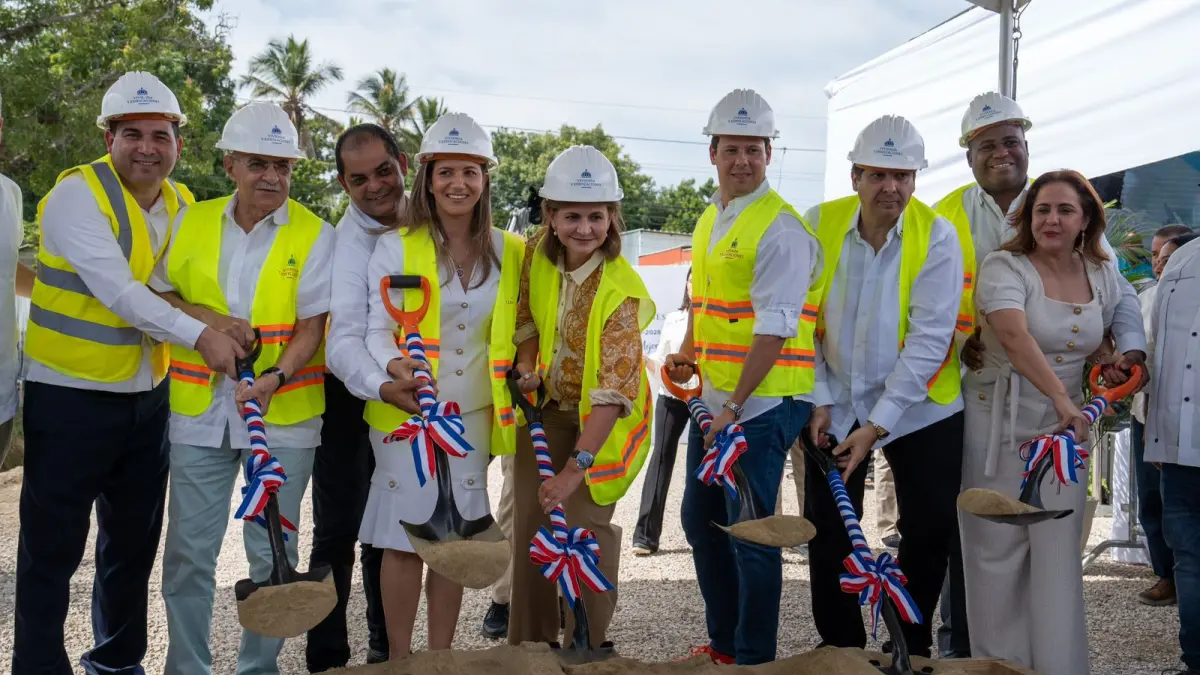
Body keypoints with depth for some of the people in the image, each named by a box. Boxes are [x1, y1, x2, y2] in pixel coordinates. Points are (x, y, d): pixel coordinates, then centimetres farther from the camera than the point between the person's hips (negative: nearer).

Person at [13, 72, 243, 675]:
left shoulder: (181, 204, 6)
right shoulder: (78, 194, -15)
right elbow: (116, 289, -23)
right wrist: (199, 335, -25)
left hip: (148, 397, 7)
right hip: (70, 397, -6)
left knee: (134, 541, 16)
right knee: (54, 545, -2)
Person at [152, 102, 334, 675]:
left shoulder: (314, 236, -4)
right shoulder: (192, 223, 5)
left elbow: (311, 327, -7)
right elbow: (158, 292, 12)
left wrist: (275, 378, -24)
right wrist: (206, 317, -8)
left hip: (283, 415, -2)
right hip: (198, 410, 2)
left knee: (273, 551, 7)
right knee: (189, 549, 6)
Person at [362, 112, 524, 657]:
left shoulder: (509, 252, 5)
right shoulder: (396, 246, -6)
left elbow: (517, 327, 15)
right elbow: (377, 327, -9)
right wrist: (396, 367, -28)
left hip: (472, 415, 3)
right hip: (406, 412, -3)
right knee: (405, 535, -1)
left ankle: (441, 655, 21)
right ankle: (399, 659, 12)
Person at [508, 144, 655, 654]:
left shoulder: (622, 292, -30)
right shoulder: (537, 255, -12)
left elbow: (613, 390, -35)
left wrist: (577, 466, -40)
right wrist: (527, 366, -9)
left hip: (603, 419, -5)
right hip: (549, 408, 5)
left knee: (583, 524, -9)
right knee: (530, 520, 5)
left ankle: (589, 645, 11)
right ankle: (530, 641, 20)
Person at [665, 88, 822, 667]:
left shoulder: (781, 229, -15)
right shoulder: (710, 219, 12)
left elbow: (773, 330, -21)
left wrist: (736, 408, -23)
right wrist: (688, 353, 10)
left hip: (763, 402, -9)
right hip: (713, 397, 9)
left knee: (749, 532, -3)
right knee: (700, 518, 17)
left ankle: (754, 658, 12)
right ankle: (722, 644, 31)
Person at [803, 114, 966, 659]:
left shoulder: (937, 237, -14)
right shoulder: (820, 225, -7)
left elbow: (928, 338, -18)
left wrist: (877, 424, -21)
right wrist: (819, 400, -8)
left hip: (918, 409, -2)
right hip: (837, 407, 2)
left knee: (930, 532, 2)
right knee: (827, 533, 6)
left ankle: (910, 644, 23)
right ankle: (840, 646, 23)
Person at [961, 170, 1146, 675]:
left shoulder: (1102, 276, 6)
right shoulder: (1004, 268, -12)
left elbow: (1127, 328, 25)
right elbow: (1015, 336, -29)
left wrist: (1128, 359, 2)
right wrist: (1061, 398, -42)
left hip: (1065, 426, 4)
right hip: (999, 424, -4)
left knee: (1059, 555, 2)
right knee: (998, 552, 0)